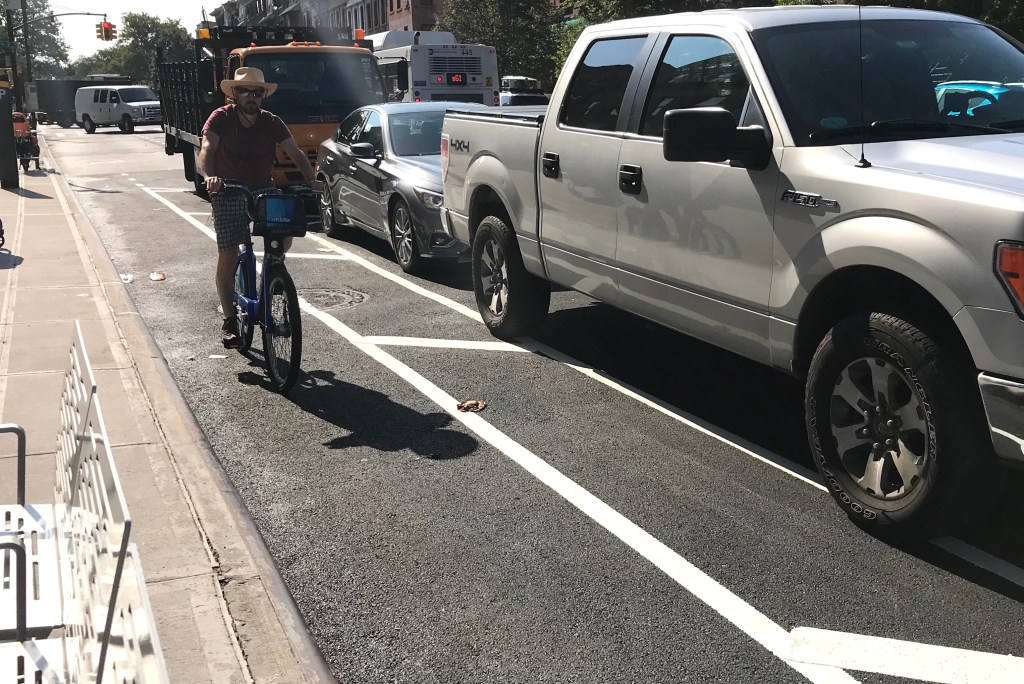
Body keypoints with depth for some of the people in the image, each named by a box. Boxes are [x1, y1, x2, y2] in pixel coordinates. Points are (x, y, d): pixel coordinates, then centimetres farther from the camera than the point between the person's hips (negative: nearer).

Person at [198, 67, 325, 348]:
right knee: (227, 257, -5)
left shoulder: (272, 122, 2)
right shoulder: (221, 118, -7)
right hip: (228, 193, -2)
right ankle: (229, 321, 8)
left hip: (264, 190, 2)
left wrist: (311, 180, -22)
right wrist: (209, 177, -41)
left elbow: (295, 152, -5)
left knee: (284, 235, -22)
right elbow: (207, 150, -20)